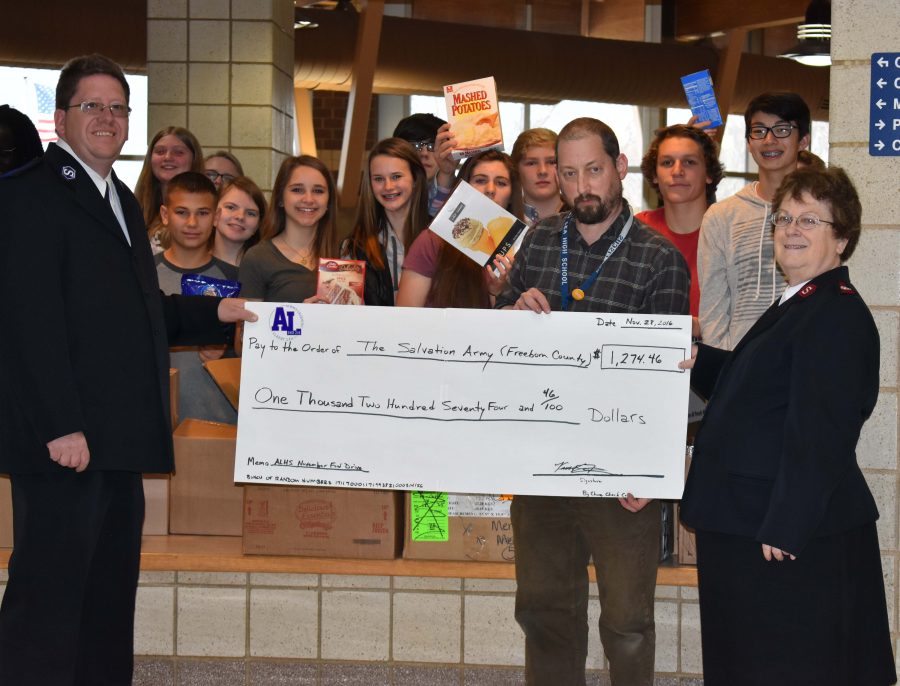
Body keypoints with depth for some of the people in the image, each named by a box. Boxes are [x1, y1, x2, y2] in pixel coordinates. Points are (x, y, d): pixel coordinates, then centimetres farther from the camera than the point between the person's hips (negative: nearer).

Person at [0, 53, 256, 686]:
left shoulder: (121, 201, 21)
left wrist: (214, 314, 12)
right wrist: (61, 426, -21)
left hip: (119, 442, 9)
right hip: (65, 442, -9)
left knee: (110, 598, 12)